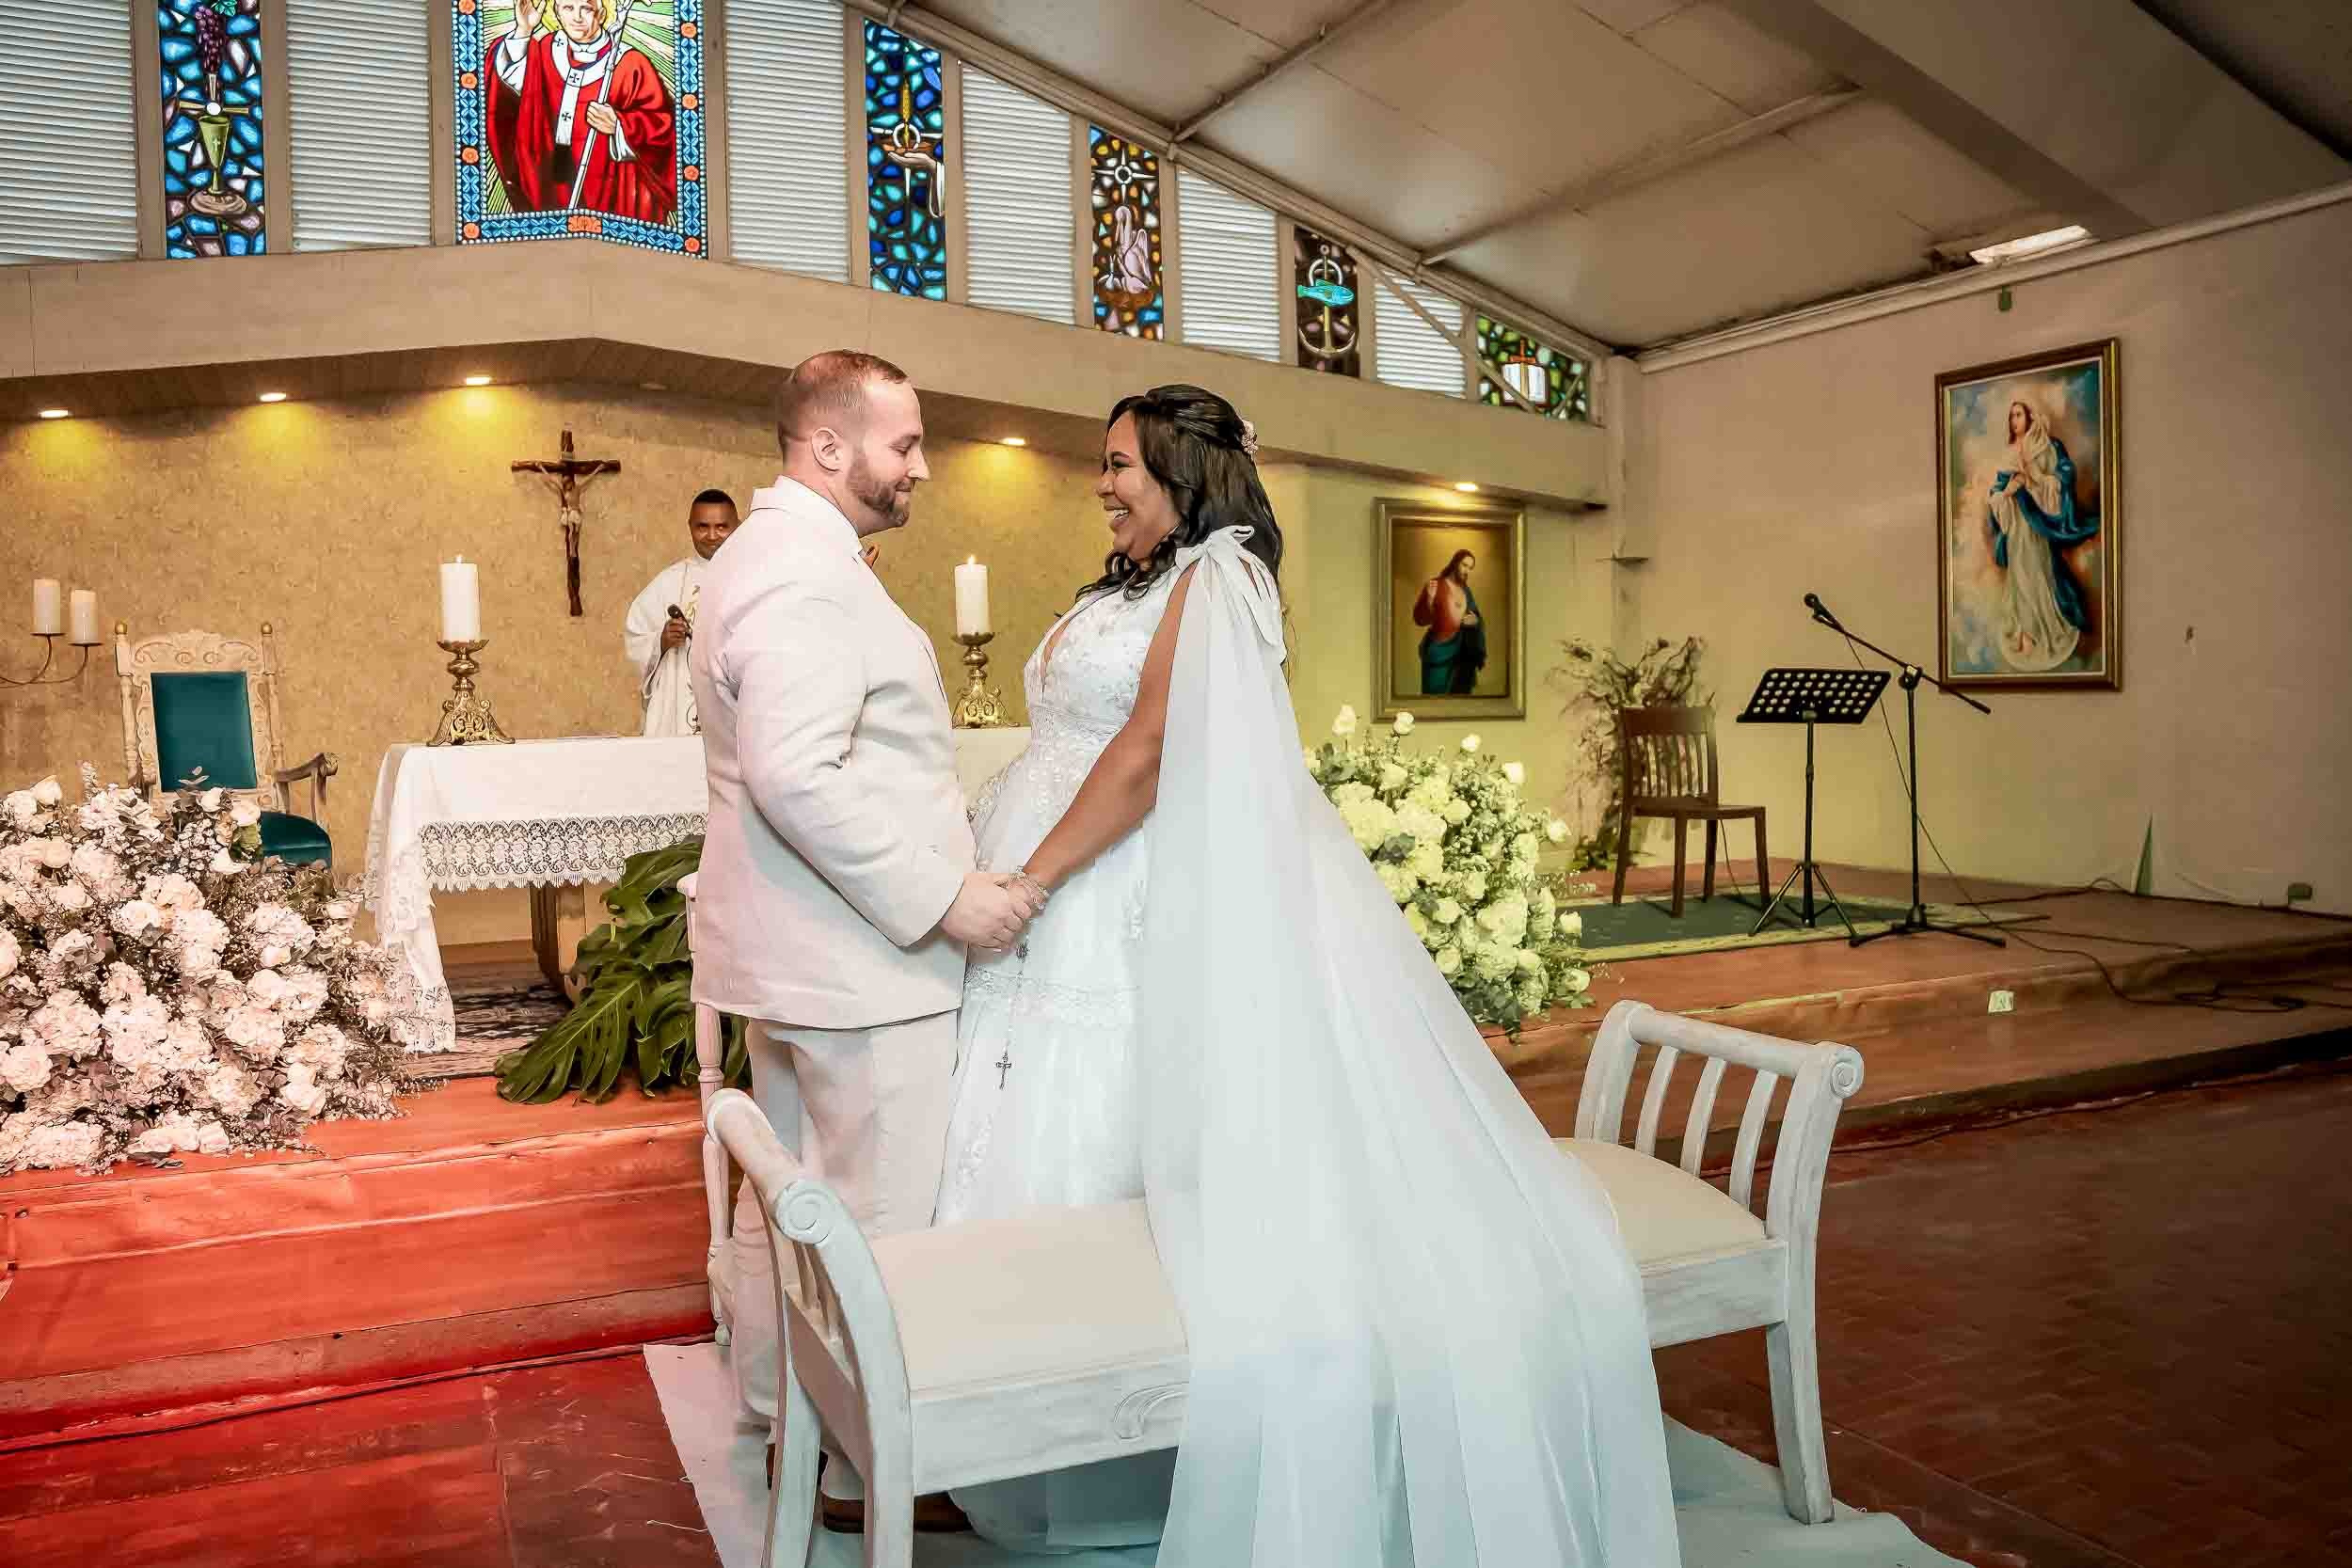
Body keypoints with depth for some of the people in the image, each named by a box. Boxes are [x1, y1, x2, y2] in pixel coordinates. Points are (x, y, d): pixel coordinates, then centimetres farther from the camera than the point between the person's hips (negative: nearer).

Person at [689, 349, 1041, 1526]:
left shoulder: (761, 556, 15)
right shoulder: (809, 578, -20)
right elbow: (798, 779, -30)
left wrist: (941, 865, 21)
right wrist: (944, 896, -25)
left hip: (788, 948, 11)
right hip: (860, 959, -11)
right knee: (881, 1215, 2)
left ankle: (771, 1393, 39)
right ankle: (862, 1462, 16)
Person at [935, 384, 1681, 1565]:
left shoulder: (1214, 577, -7)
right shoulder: (1125, 585, 19)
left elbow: (1149, 752, -17)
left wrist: (1029, 881, -19)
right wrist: (996, 875, 10)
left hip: (1111, 902, -9)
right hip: (1040, 896, 9)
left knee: (1077, 1150, -4)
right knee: (1024, 1146, 9)